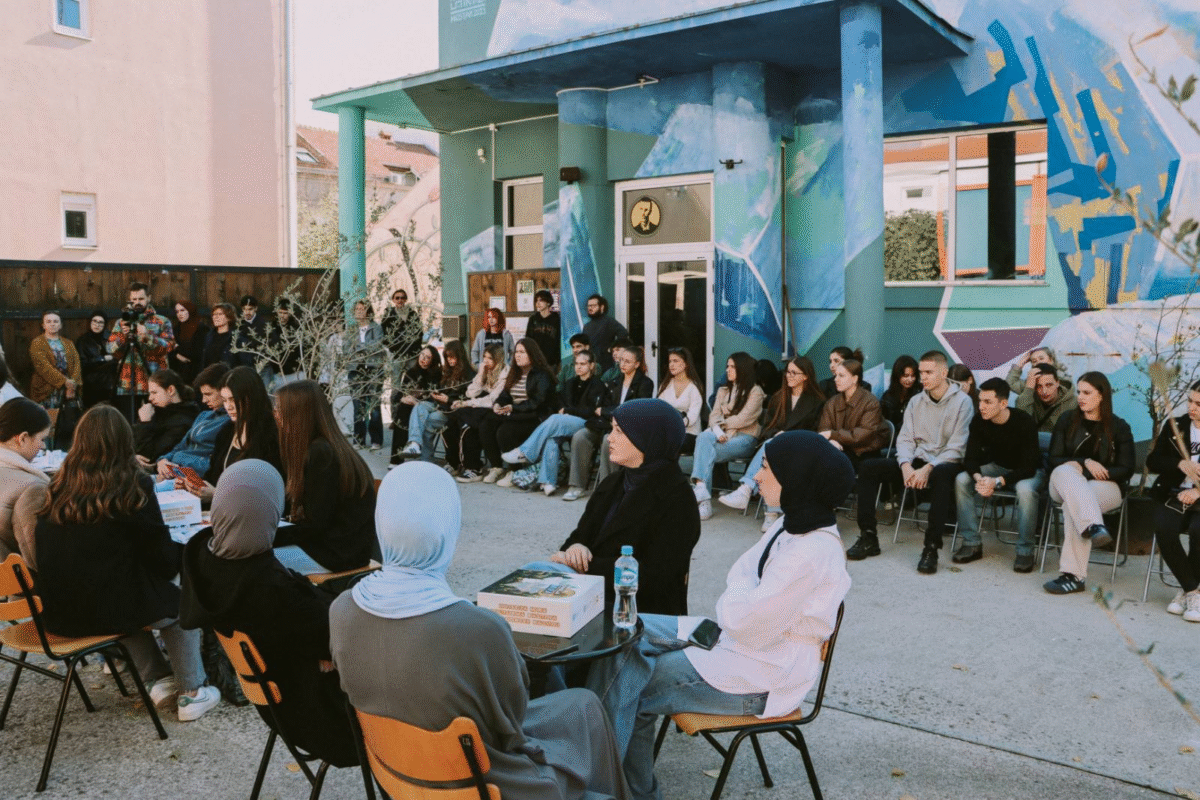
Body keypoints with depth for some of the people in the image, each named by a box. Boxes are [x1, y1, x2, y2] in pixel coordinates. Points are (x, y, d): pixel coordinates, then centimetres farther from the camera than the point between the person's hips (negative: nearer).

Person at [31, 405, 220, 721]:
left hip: (59, 612, 5)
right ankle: (191, 693, 26)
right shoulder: (133, 486, -13)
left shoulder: (58, 487, -1)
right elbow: (164, 561, -8)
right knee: (181, 605, 22)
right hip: (109, 608, -5)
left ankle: (159, 682, 35)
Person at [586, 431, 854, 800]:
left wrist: (737, 591, -7)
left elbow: (747, 627, -27)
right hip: (733, 642, 10)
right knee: (629, 634, 0)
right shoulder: (792, 525, 4)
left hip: (763, 677, -10)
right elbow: (740, 577, 11)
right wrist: (736, 607, -9)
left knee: (627, 689, -6)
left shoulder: (812, 553, -28)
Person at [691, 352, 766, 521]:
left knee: (705, 452, -31)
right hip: (722, 436, 5)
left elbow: (743, 419, -7)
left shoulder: (755, 392, 4)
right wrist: (717, 430, -11)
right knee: (703, 437, -33)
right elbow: (714, 416, 10)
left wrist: (722, 423, 1)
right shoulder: (723, 391, 24)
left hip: (744, 438, -5)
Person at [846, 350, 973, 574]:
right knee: (868, 467, -13)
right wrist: (906, 465, -15)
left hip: (945, 463, -5)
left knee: (941, 475, -42)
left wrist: (929, 468, -24)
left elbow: (957, 447, -13)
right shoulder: (916, 402, 11)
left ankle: (931, 548, -37)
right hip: (917, 461, 6)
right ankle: (868, 537, -11)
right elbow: (905, 438, 5)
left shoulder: (962, 401, -6)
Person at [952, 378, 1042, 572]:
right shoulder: (979, 422, -14)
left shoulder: (1024, 422, -26)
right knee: (961, 480, -20)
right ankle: (971, 544, -12)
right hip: (996, 467, 5)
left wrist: (998, 482, -40)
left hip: (1028, 471, -4)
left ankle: (1025, 551, -21)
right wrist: (978, 478, -35)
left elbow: (1029, 467, -28)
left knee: (1026, 489, -38)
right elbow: (971, 458, -13)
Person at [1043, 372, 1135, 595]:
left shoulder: (1119, 427, 6)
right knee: (1066, 472, -36)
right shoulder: (1067, 421, 12)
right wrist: (1085, 463, -13)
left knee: (1073, 503, -36)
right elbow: (1054, 460, 6)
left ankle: (1074, 575, -40)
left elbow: (1126, 470, 0)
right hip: (1064, 484, 2)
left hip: (1105, 487, -2)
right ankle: (1093, 526, -59)